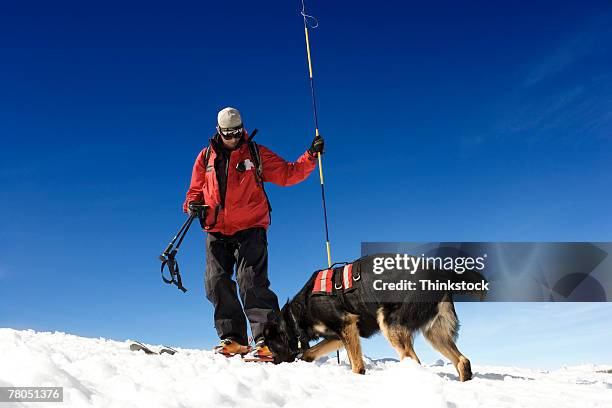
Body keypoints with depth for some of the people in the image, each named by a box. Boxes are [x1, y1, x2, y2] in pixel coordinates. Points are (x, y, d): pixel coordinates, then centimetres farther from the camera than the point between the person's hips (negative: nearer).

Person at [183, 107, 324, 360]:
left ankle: (266, 340, -11)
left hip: (249, 229, -4)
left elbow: (288, 174, 3)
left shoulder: (256, 154, 6)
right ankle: (233, 339, 9)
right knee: (216, 284, 0)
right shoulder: (206, 157, 13)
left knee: (251, 282, -14)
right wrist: (193, 204, -3)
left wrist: (310, 156, -9)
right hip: (216, 232, 4)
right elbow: (196, 189, 19)